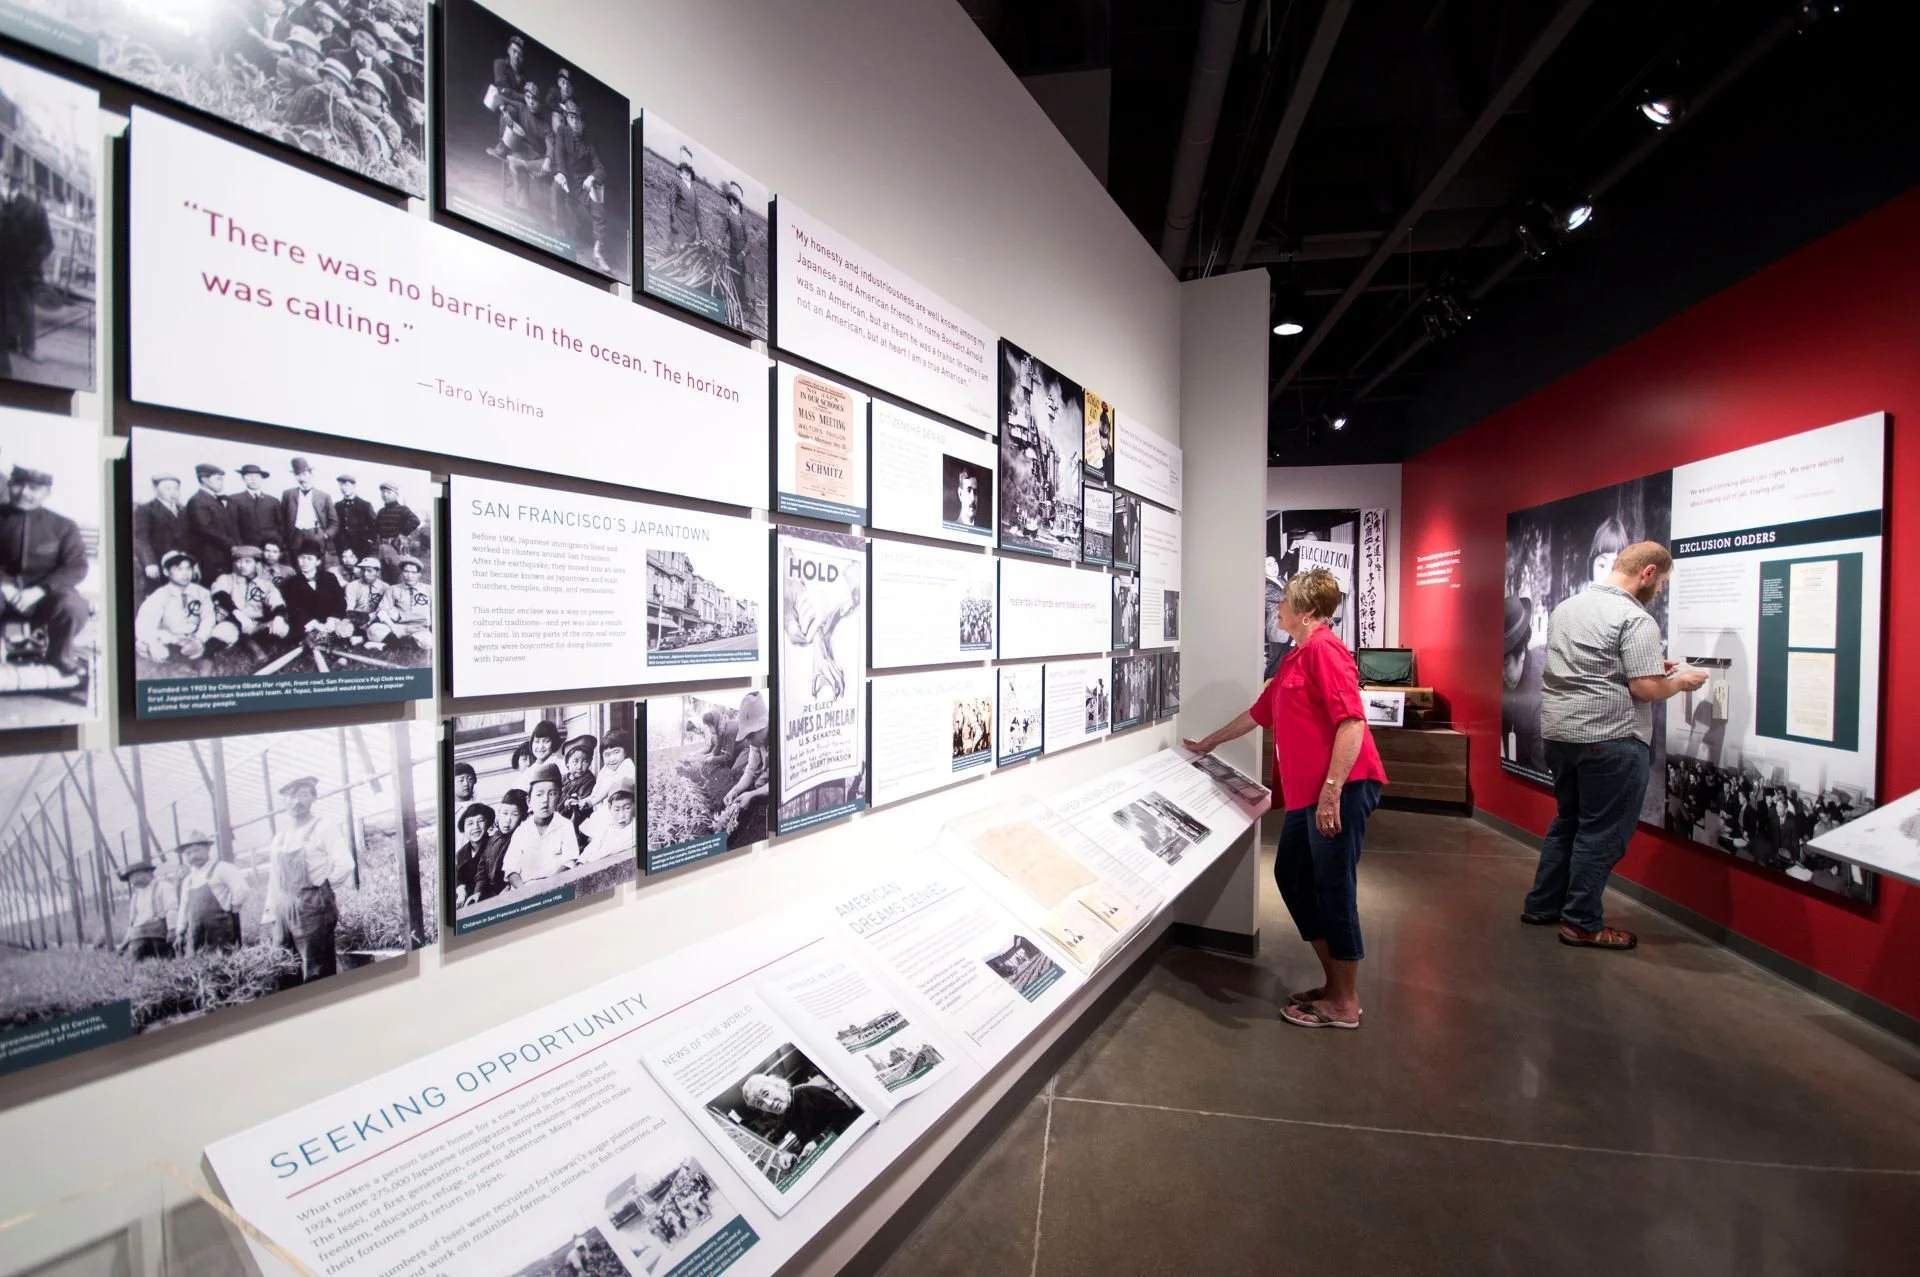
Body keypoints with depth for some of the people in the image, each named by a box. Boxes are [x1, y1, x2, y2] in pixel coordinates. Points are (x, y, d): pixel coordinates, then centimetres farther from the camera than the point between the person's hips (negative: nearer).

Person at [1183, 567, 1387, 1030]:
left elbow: (1352, 723, -22)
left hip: (1340, 790, -10)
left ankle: (1345, 1004, 18)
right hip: (1306, 793, 10)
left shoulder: (1323, 649, -13)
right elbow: (1258, 713, 26)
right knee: (1291, 876, 16)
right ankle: (1333, 983, 30)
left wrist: (1331, 791, -24)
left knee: (1332, 888, 1)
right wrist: (1206, 744, 34)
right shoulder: (1295, 659, 17)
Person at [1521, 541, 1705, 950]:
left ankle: (1541, 905, 26)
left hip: (1559, 730, 8)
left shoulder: (1567, 607, 12)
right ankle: (1581, 922, 12)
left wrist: (1650, 666, 20)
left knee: (1567, 820, 20)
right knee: (1601, 833, 4)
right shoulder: (1635, 619, -13)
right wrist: (1681, 680, 3)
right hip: (1609, 738, -8)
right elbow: (1645, 689, -16)